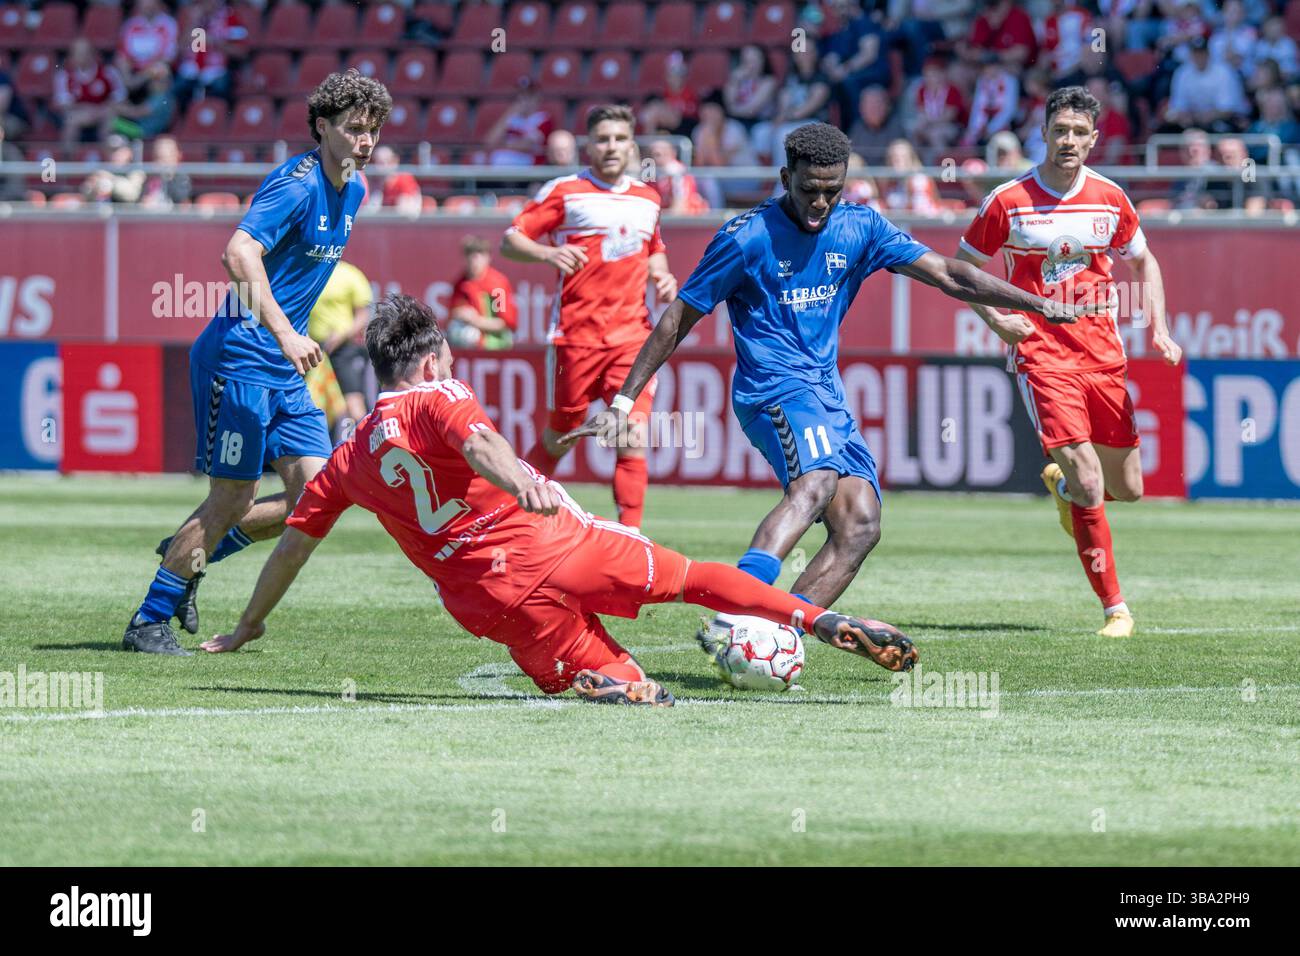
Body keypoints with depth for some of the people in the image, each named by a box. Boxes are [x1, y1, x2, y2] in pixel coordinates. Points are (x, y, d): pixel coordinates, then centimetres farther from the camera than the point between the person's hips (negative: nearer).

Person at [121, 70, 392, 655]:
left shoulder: (352, 190, 11)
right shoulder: (296, 183, -17)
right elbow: (240, 252, -31)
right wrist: (285, 333, -38)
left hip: (285, 366, 9)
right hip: (241, 357, -9)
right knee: (233, 498, -7)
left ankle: (191, 553, 20)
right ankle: (149, 621, 5)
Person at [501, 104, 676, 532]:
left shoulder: (647, 197, 14)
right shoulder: (564, 191, -1)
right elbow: (510, 240, -2)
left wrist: (663, 278, 10)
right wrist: (547, 253, -21)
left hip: (633, 333, 3)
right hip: (575, 333, -3)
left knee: (634, 440, -11)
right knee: (558, 439, 6)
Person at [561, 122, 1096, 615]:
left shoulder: (860, 229, 8)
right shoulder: (747, 237, -6)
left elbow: (948, 275, 7)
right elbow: (679, 319, -1)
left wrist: (1040, 304, -1)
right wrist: (623, 402, -1)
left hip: (827, 396, 7)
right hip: (772, 387, -7)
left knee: (860, 527, -11)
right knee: (817, 481, -35)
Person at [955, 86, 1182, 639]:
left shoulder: (1109, 199, 3)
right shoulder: (1008, 201, -6)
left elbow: (1144, 261, 19)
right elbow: (961, 270, 5)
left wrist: (1159, 329, 4)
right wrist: (999, 318, -11)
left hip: (1102, 351, 4)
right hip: (1041, 353, -4)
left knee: (1128, 488, 8)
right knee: (1089, 486, -16)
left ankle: (1062, 483, 43)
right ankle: (1115, 608, -6)